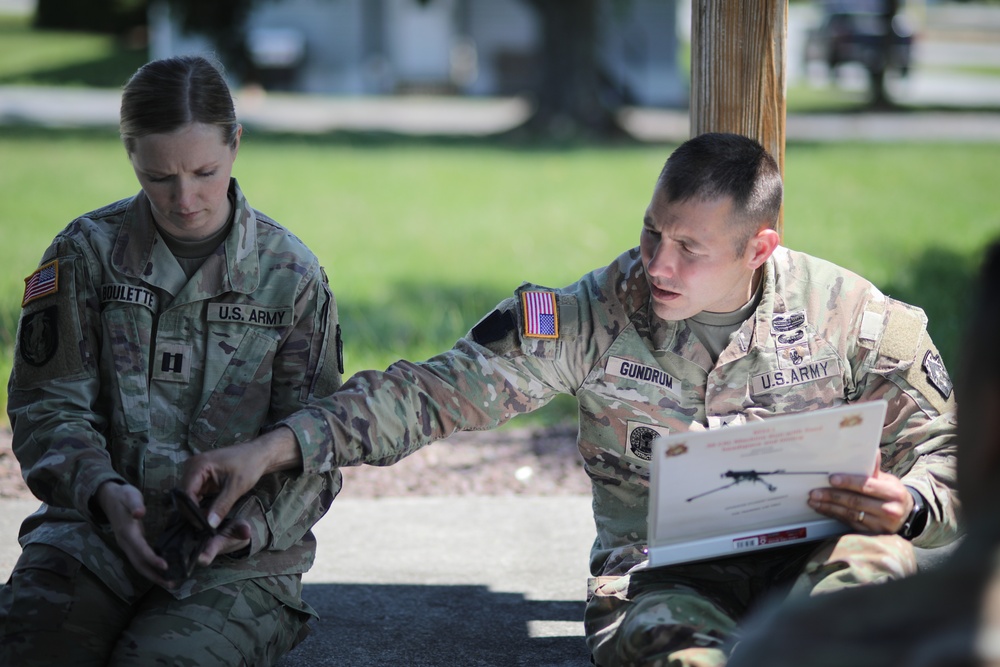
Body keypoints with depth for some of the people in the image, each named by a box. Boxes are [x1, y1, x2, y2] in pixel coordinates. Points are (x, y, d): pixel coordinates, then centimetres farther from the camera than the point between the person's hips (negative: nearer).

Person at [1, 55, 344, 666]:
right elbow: (50, 404, 1)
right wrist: (102, 489, -19)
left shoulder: (291, 274, 2)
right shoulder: (88, 251, 3)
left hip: (240, 553, -1)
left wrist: (252, 522, -19)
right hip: (94, 530, 1)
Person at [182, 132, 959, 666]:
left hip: (801, 557, 1)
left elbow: (950, 454, 6)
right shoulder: (594, 315, -4)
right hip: (655, 570, -1)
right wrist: (275, 447, -16)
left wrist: (905, 508, -20)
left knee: (877, 561, -35)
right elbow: (439, 390, -5)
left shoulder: (853, 316, -3)